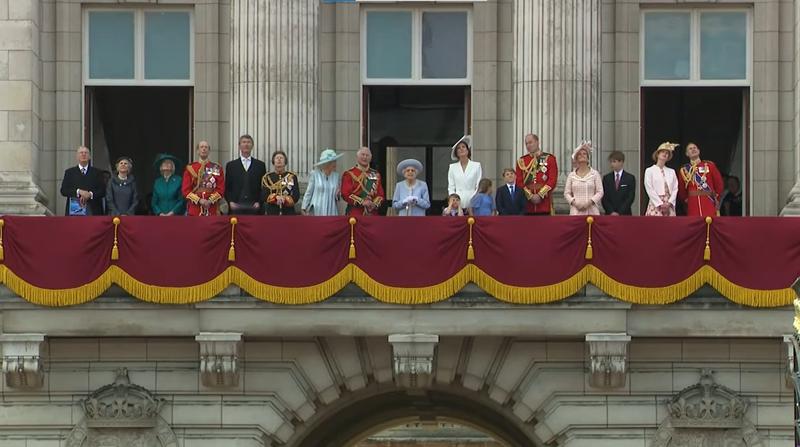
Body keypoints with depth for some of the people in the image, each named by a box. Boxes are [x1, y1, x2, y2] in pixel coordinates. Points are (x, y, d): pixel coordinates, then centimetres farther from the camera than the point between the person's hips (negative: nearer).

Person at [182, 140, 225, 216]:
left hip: (212, 210, 0)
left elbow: (221, 189, 3)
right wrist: (199, 200, -11)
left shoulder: (217, 168, 8)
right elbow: (185, 189, 2)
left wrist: (210, 201, -12)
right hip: (194, 210, 0)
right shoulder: (190, 168, 7)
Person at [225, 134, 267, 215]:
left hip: (254, 207, 0)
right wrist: (230, 202, -4)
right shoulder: (231, 165, 13)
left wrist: (259, 202, -5)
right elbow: (227, 188, 11)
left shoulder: (260, 165, 12)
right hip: (236, 208, 0)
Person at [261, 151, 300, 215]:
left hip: (289, 214, 0)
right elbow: (264, 196, -3)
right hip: (272, 214, 0)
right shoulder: (267, 178, 6)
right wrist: (276, 197, -20)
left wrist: (285, 199, -19)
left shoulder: (292, 177, 5)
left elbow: (296, 196, -2)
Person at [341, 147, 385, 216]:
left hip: (372, 214, 4)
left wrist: (375, 204, -7)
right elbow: (346, 194, -6)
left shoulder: (376, 175, 16)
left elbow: (380, 195, 14)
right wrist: (362, 202, -16)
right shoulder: (349, 174, 2)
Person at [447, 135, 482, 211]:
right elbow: (451, 188, 11)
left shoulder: (476, 166, 6)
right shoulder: (452, 167, 12)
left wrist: (473, 199, -10)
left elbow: (479, 187, 3)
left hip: (472, 202, -1)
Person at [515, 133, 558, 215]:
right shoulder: (521, 161, 11)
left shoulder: (549, 158, 5)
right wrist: (530, 196, -8)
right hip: (527, 204, 2)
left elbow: (553, 180, -2)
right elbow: (519, 182, 5)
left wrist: (540, 195, -11)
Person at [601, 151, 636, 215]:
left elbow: (630, 197, -4)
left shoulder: (630, 178, 3)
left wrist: (619, 213, -12)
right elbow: (604, 198, 4)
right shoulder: (606, 178, 9)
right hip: (609, 214, 2)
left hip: (624, 214, -2)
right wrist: (611, 212, -9)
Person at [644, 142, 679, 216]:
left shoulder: (671, 172, 16)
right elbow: (649, 189, -4)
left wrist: (669, 203, -7)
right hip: (655, 205, -3)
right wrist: (660, 204, -11)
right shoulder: (649, 171, 5)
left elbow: (675, 189, 9)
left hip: (669, 206, 3)